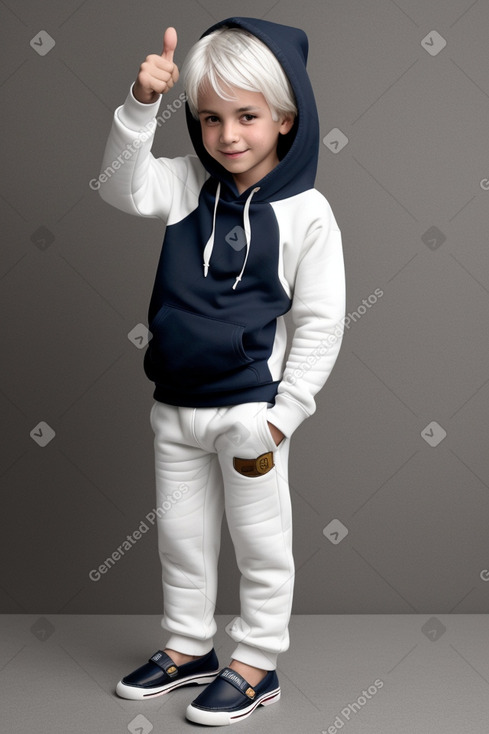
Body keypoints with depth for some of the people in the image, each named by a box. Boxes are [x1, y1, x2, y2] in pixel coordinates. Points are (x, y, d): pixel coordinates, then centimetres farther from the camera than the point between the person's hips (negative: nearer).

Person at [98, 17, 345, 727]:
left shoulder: (306, 213, -11)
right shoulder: (189, 183, 2)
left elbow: (320, 324, -11)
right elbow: (124, 186, -13)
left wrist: (282, 415, -13)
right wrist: (141, 103, -26)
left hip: (250, 409, -5)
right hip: (175, 406, 5)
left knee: (260, 543, 10)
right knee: (180, 536, 18)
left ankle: (257, 664, 26)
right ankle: (189, 647, 36)